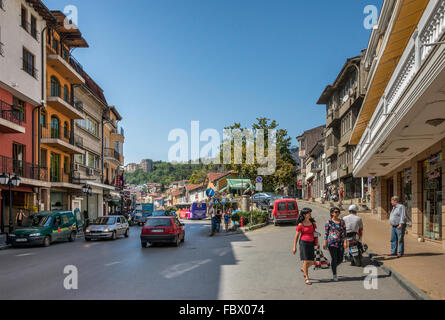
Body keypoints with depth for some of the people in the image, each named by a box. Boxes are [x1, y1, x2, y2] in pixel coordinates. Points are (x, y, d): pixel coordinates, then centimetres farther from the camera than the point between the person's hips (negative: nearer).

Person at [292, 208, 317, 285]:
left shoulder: (312, 223, 8)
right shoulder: (301, 224, -7)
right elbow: (296, 236, -2)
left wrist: (317, 243, 13)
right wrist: (294, 247, -4)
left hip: (311, 243, 5)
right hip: (303, 243, -5)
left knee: (311, 262, 6)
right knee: (306, 261, -6)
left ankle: (304, 269, 38)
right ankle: (307, 278, 8)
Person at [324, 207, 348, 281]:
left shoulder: (342, 221, 7)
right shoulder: (329, 222, -3)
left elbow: (344, 232, 4)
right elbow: (326, 233, -1)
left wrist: (345, 242, -7)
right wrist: (325, 243, -3)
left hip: (340, 243, 4)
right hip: (332, 243, -4)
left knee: (340, 259, 6)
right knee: (334, 258, -4)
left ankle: (334, 266, 38)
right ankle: (334, 275, 13)